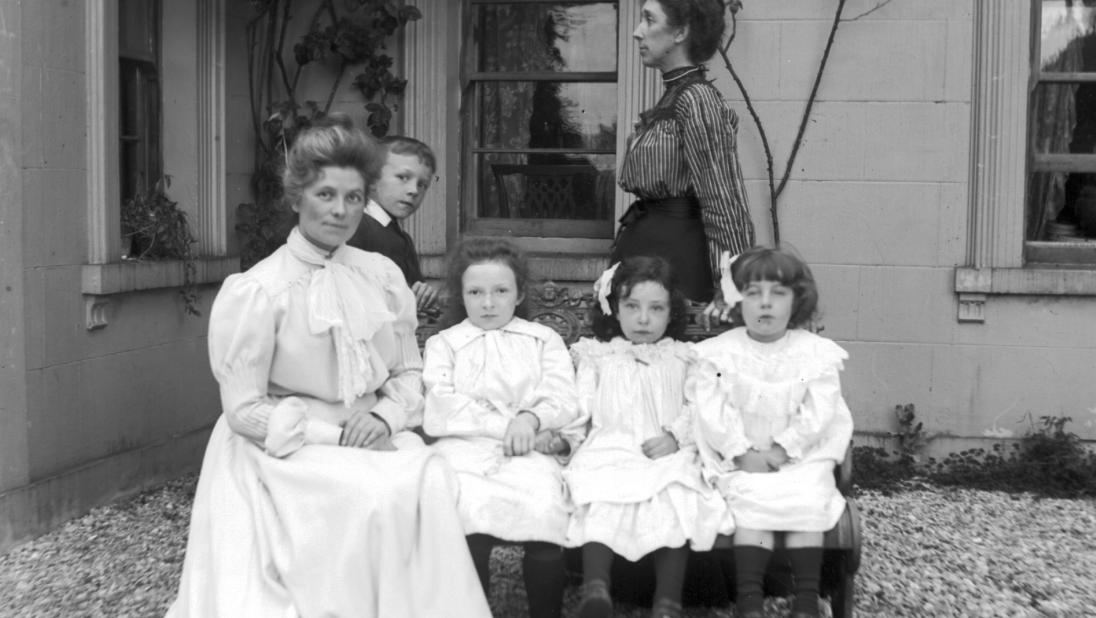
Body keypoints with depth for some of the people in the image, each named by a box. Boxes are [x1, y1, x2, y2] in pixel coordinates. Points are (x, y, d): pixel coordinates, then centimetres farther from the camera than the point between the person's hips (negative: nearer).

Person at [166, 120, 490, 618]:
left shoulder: (382, 275, 5)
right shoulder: (255, 291, -9)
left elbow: (409, 372, 11)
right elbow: (245, 411, -9)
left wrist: (384, 417, -9)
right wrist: (335, 436, -15)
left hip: (372, 439, 4)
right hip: (289, 451, -4)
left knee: (433, 480, -23)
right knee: (383, 495, -29)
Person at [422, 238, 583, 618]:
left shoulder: (544, 340, 22)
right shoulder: (443, 344, 20)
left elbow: (565, 399, 8)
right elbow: (442, 407, 2)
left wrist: (531, 419, -15)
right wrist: (503, 425, -10)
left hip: (528, 450, 1)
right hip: (465, 448, 0)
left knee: (546, 505, -31)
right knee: (471, 509, -33)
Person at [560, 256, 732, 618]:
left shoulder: (682, 358, 23)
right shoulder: (596, 356, 23)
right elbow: (581, 408, 12)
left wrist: (675, 435, -9)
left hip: (668, 454, 0)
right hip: (610, 452, 0)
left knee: (673, 501, -32)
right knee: (602, 500, -33)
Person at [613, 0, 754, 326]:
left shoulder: (696, 100, -14)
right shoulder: (673, 98, 14)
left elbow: (725, 202, -18)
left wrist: (730, 290, -20)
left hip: (676, 256, -9)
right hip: (648, 246, 9)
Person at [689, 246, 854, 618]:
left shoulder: (816, 354, 1)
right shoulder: (719, 353, 0)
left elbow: (817, 414, -5)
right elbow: (712, 411, -7)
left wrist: (783, 449, -15)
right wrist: (742, 453, -17)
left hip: (802, 458, 1)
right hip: (740, 461, -1)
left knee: (808, 502, -25)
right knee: (751, 504, -28)